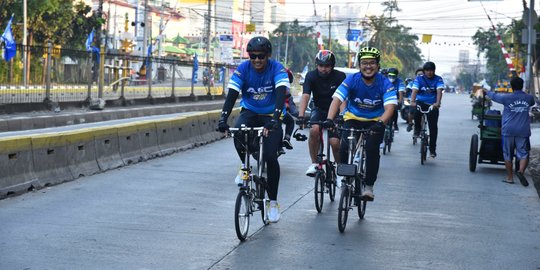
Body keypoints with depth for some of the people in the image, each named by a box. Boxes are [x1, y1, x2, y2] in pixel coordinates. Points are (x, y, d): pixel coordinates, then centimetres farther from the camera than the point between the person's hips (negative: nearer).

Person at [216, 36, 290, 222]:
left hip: (270, 116, -1)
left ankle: (273, 202, 2)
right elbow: (232, 94, -21)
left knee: (270, 157, -15)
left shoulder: (277, 69, -19)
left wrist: (275, 117, -48)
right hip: (249, 112, 1)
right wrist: (223, 118, -37)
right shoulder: (243, 69, -14)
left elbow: (281, 93, -32)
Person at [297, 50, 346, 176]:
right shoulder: (311, 76, -15)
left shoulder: (340, 77, -18)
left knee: (335, 142, -16)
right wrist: (301, 116, -39)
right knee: (314, 130, -29)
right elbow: (305, 96, -26)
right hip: (319, 109, 1)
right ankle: (314, 163, -12)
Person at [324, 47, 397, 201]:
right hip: (353, 118, 1)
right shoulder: (352, 80, -16)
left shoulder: (384, 83, -17)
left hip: (375, 121, -1)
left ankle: (369, 186, -7)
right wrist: (329, 119, -43)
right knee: (344, 149, -21)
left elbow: (390, 107, -29)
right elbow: (337, 100, -26)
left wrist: (381, 123, -49)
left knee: (372, 149, -23)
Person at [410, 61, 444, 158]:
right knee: (416, 111, -34)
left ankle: (432, 149, 9)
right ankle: (417, 129, -5)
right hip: (421, 102, 0)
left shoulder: (438, 79, -5)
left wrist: (437, 103, -39)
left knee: (433, 127, -4)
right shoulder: (419, 78, -4)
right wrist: (412, 101, -37)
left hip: (433, 105, 0)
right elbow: (414, 90, -18)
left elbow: (439, 91, -20)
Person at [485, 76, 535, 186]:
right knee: (524, 154, 3)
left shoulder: (507, 97, -5)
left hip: (508, 130, -1)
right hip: (523, 131, 1)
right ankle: (521, 171, -22)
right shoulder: (529, 98, 4)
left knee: (508, 155, 10)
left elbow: (494, 96, 12)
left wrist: (487, 91, 34)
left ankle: (510, 177, 14)